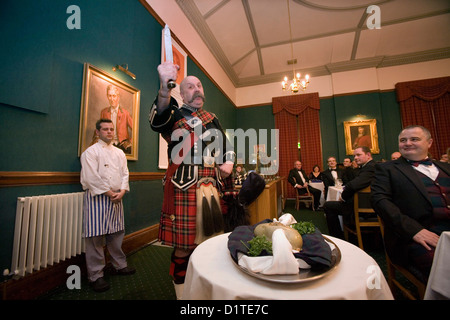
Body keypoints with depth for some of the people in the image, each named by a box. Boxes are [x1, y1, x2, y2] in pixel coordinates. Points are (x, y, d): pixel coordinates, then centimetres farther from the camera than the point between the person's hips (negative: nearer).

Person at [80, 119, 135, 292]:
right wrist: (110, 193, -12)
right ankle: (95, 276, 16)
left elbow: (125, 174, 9)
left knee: (117, 233, 14)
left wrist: (122, 192, -5)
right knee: (95, 237, 0)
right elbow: (92, 178, -12)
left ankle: (120, 265, 31)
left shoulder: (119, 153, 14)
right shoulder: (91, 151, -3)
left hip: (116, 198, 6)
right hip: (97, 198, -5)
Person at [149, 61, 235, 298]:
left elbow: (227, 146, 26)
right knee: (184, 247, 1)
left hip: (212, 187, 5)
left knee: (208, 242, 15)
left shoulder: (212, 119, 19)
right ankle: (182, 294, 25)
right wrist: (165, 86, -39)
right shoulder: (176, 114, 4)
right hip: (184, 187, -5)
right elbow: (158, 120, -21)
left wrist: (229, 162, 4)